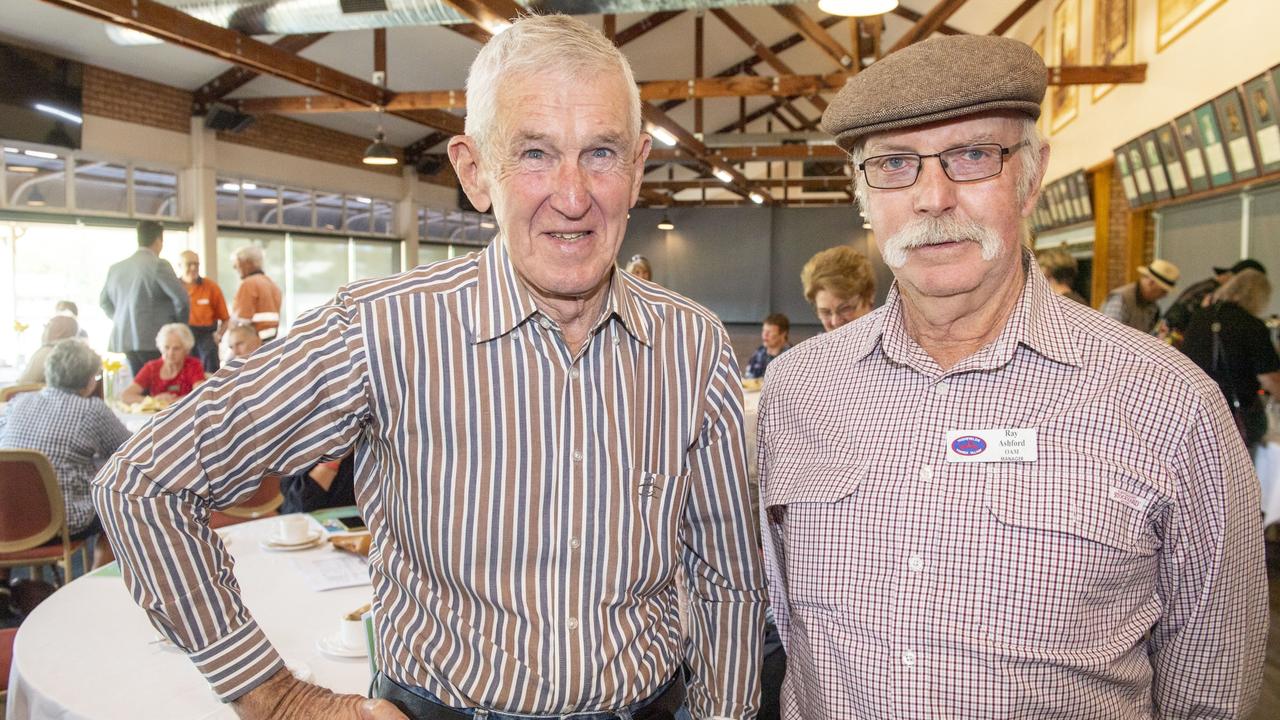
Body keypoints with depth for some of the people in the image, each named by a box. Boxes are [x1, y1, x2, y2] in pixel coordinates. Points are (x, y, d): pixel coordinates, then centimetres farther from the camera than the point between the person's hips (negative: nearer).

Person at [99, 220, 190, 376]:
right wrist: (179, 326, 2)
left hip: (125, 339, 7)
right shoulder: (159, 266, -10)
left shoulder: (116, 268, 11)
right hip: (154, 341, -7)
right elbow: (182, 299, -14)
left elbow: (104, 301, 23)